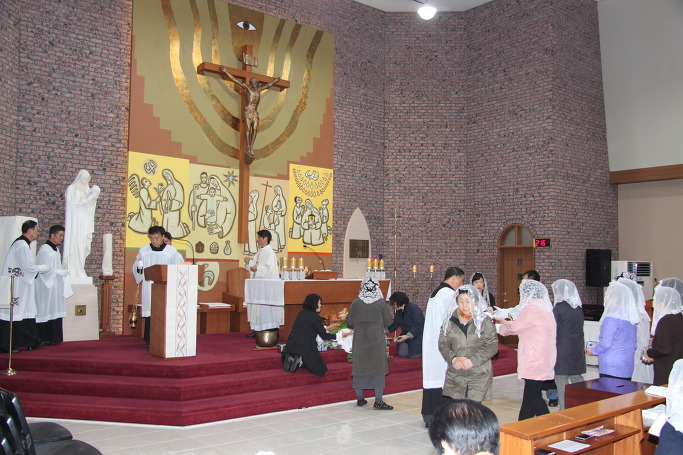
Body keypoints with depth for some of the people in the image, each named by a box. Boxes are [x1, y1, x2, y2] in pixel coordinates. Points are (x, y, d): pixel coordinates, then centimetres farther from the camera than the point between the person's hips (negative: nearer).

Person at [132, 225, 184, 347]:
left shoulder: (171, 251, 3)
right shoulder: (144, 250, 8)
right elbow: (136, 268, 10)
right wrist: (139, 267, -12)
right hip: (149, 287, 1)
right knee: (150, 314, -2)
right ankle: (150, 340, 4)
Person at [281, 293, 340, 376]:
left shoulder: (302, 313, 11)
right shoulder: (315, 317, -10)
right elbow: (324, 336, -7)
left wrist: (327, 328, 27)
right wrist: (340, 335, 2)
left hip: (291, 345, 7)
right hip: (306, 347, -7)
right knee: (321, 369, 6)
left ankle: (291, 359, 0)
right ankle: (301, 362, -13)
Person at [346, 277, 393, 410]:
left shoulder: (356, 303, -5)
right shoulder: (381, 303, -8)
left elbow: (349, 323, 0)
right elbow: (388, 321, -2)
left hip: (359, 340, 2)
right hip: (377, 340, -2)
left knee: (359, 367, 11)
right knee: (378, 368, 4)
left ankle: (359, 398, 18)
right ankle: (378, 401, 4)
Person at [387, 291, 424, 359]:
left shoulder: (414, 309, -24)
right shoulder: (399, 311, 1)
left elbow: (418, 326, -27)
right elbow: (395, 324, 10)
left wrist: (407, 336, -35)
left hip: (418, 335, -7)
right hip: (406, 334, 7)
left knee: (414, 355, -13)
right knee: (402, 353, -2)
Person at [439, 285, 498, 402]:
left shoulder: (484, 321, 0)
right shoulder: (450, 320, 7)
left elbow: (492, 346, -4)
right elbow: (442, 343, 7)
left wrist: (473, 361, -13)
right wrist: (452, 359, -10)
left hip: (479, 375, -2)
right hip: (455, 374, 2)